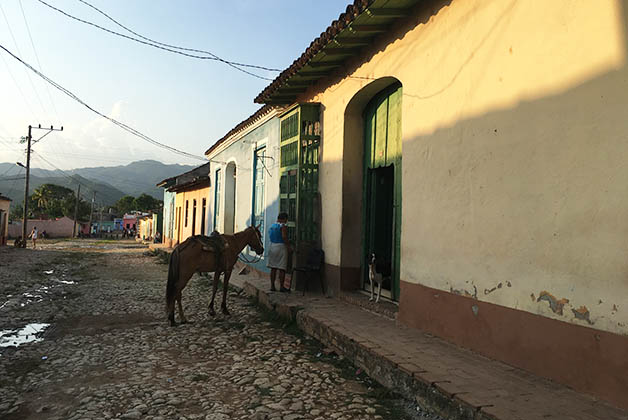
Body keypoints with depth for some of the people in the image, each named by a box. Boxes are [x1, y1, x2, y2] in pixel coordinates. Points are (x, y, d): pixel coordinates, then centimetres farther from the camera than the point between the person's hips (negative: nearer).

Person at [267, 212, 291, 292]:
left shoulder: (272, 226, 11)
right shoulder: (283, 226, -12)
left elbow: (270, 236, 13)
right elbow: (284, 237, -22)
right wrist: (288, 246, -11)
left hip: (272, 246, 7)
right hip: (281, 247, -7)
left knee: (273, 268, 10)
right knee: (282, 268, -1)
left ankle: (272, 286, 13)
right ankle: (281, 287, 1)